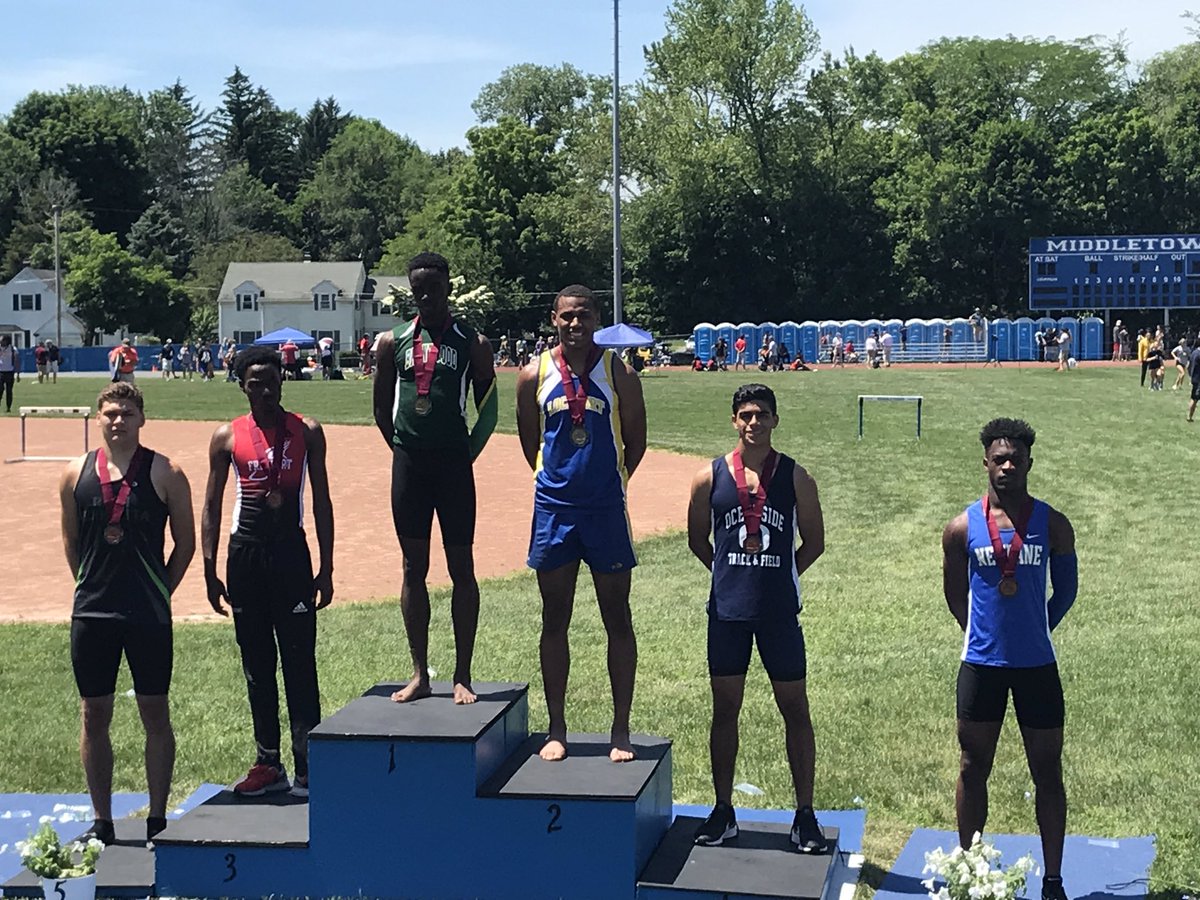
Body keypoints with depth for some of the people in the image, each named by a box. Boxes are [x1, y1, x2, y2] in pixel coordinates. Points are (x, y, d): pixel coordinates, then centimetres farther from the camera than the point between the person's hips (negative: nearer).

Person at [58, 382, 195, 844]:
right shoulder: (76, 474, 5)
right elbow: (71, 540, 15)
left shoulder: (165, 474, -2)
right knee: (94, 715, 7)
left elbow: (185, 542, 4)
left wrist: (159, 593, 3)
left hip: (148, 615, -2)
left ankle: (158, 819, 14)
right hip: (91, 612, 3)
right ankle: (101, 821, 17)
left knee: (155, 714, 4)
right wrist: (94, 587, 11)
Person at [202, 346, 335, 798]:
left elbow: (321, 502, 4)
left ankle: (307, 764, 3)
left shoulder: (306, 431, 3)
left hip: (291, 552, -2)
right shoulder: (227, 437, 4)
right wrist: (210, 572, 1)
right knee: (256, 662, 9)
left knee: (299, 660, -3)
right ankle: (268, 762, 18)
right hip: (245, 553, 2)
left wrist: (326, 569, 0)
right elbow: (211, 507, 7)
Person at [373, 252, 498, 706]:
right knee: (414, 567, 6)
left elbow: (488, 410, 3)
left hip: (453, 464, -2)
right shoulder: (393, 341, 7)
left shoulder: (471, 342, 1)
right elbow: (382, 407, 13)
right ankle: (420, 674, 14)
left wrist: (466, 456, -1)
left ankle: (463, 676, 8)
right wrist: (404, 452, 8)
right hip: (408, 464, 2)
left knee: (461, 569, 1)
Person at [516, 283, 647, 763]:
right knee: (554, 620, 8)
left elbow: (635, 440, 6)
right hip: (553, 508, 1)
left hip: (606, 508, -1)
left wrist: (608, 482, 11)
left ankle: (621, 729, 14)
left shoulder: (618, 374, -3)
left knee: (617, 619, 5)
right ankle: (556, 729, 18)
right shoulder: (534, 375, 0)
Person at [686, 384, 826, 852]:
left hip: (779, 611, -1)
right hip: (727, 610, 1)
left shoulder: (795, 477, -1)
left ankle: (805, 814, 12)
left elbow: (814, 541, 8)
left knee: (795, 708, 4)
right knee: (725, 709, 8)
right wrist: (732, 573, 9)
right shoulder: (710, 477, 0)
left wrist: (779, 577, 8)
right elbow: (698, 539, 12)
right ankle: (723, 810, 19)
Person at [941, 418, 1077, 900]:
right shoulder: (963, 527, -4)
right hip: (981, 664, 0)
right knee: (973, 769, 10)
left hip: (1037, 665, 0)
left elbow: (1066, 589, 8)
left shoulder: (1052, 524, -4)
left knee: (1048, 773, 6)